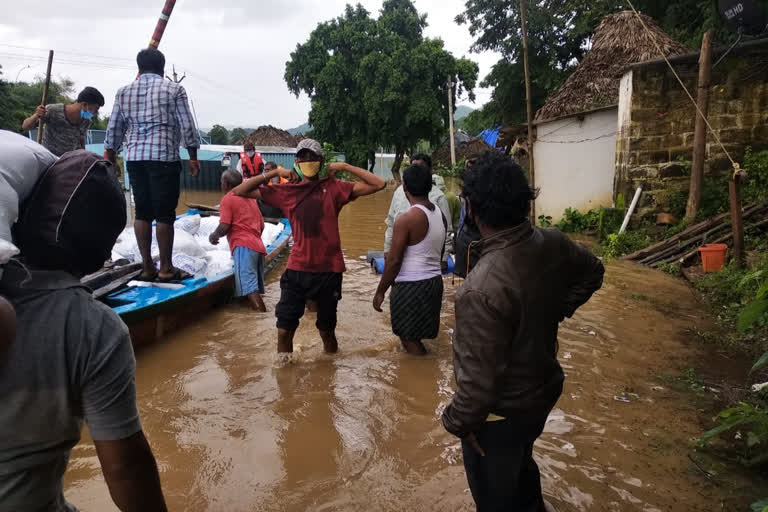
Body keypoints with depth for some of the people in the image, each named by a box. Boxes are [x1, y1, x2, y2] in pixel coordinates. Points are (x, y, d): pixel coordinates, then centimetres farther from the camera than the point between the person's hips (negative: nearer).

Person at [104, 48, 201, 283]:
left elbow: (113, 129, 15)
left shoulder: (123, 92, 14)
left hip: (134, 158, 5)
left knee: (142, 212, 8)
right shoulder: (174, 89, 2)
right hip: (164, 157, -4)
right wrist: (193, 157, 3)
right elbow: (187, 126, -3)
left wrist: (111, 158, 24)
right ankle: (166, 269, 2)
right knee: (165, 213, -2)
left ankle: (147, 267, 10)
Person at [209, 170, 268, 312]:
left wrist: (214, 236, 10)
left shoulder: (228, 199, 1)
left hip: (244, 247, -8)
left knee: (249, 288, -16)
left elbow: (224, 227, -9)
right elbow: (261, 225, 23)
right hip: (258, 247, 8)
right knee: (255, 288, 9)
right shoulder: (250, 199, 24)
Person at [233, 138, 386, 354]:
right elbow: (240, 191, 5)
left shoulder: (334, 188, -1)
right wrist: (274, 173, -1)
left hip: (328, 270, -1)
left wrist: (345, 166, -5)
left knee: (327, 331, 14)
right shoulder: (286, 191, 4)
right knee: (284, 331, 1)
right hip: (297, 270, 1)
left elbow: (379, 184, -7)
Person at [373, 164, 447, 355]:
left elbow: (393, 261, -15)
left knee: (409, 338, 5)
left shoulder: (406, 220, -17)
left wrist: (380, 291, -6)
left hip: (411, 286, -8)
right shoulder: (441, 215, 6)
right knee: (416, 336, 19)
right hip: (434, 281, 8)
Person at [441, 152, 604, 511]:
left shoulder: (482, 288, -39)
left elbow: (479, 378, -33)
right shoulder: (552, 244, -13)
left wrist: (457, 421, -15)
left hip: (500, 413, -8)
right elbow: (592, 272, 10)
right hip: (544, 390, 8)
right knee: (521, 464, 36)